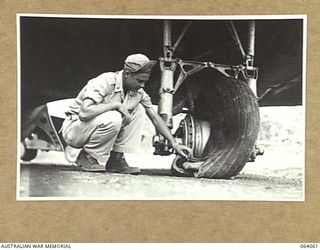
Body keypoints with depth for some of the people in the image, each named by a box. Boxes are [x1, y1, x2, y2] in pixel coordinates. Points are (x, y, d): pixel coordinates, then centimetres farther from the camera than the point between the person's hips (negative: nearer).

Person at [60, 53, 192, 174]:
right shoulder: (105, 83, -26)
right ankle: (88, 157, -13)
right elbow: (84, 113, -38)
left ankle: (116, 158, -6)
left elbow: (155, 117, 4)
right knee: (112, 118, -35)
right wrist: (117, 105, -31)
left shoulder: (138, 91, -3)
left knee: (139, 110, -7)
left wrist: (174, 144, -3)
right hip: (74, 130, -7)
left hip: (101, 126, 7)